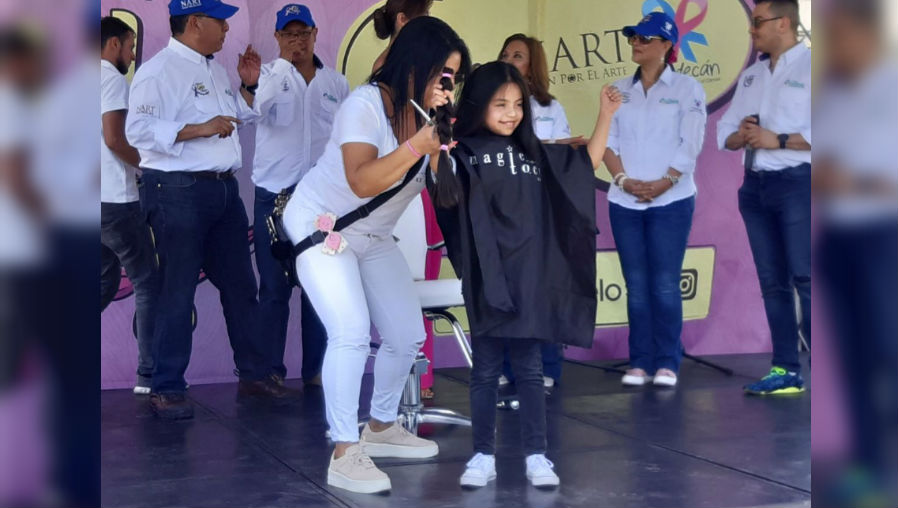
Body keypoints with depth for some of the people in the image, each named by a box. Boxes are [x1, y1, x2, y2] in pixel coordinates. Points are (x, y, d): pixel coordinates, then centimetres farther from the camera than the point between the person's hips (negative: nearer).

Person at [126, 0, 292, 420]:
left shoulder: (215, 69, 16)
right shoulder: (157, 71, -11)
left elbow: (239, 115, 28)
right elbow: (138, 130, -21)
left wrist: (249, 85, 12)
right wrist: (199, 129, -24)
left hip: (223, 188, 8)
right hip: (178, 191, -8)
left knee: (240, 284, 14)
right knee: (177, 292, -3)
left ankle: (253, 373, 26)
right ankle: (166, 389, 6)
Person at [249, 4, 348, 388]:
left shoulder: (336, 83, 9)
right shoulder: (269, 74, 1)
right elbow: (257, 107, -20)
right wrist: (284, 62, -17)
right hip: (274, 196, -2)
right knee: (274, 287, 1)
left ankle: (315, 368, 14)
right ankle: (271, 370, 8)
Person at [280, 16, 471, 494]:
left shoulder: (430, 112, -4)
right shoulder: (367, 104, -24)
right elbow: (362, 181, -36)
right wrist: (420, 142, -42)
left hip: (375, 237, 7)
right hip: (322, 226, -7)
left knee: (407, 335, 6)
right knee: (352, 332, -21)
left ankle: (381, 428, 27)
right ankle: (344, 455, -15)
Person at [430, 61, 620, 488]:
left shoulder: (534, 153, 11)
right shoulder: (463, 153, -2)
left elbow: (588, 163, 19)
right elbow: (446, 199, -17)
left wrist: (606, 114, 12)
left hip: (529, 277, 3)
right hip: (486, 278, -3)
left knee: (529, 369, 7)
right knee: (485, 370, 6)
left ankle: (536, 456, 12)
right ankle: (483, 456, 14)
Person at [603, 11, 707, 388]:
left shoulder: (687, 89, 1)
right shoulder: (618, 91, 11)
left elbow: (690, 144, -6)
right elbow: (608, 141, 4)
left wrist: (665, 183, -16)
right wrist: (623, 180, -11)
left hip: (671, 201, -3)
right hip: (625, 201, 3)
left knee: (665, 284, -4)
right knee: (636, 285, 5)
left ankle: (667, 364, 4)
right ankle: (640, 363, 10)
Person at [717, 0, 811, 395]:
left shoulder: (807, 66, -4)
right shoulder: (751, 76, 18)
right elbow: (724, 132, 17)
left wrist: (779, 139, -16)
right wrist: (741, 135, -3)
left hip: (797, 182, -7)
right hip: (755, 185, 7)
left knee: (804, 278, -10)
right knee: (772, 282, 8)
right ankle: (785, 371, 12)